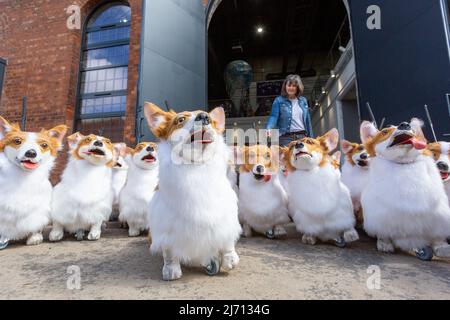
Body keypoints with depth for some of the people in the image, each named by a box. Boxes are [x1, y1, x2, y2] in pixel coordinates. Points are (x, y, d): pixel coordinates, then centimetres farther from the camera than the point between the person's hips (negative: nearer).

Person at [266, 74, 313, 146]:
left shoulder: (303, 100, 14)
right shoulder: (279, 101, 1)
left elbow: (307, 121, 16)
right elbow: (273, 117, -11)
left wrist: (311, 139, 15)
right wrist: (268, 129, -31)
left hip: (302, 136, 4)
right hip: (286, 138, -4)